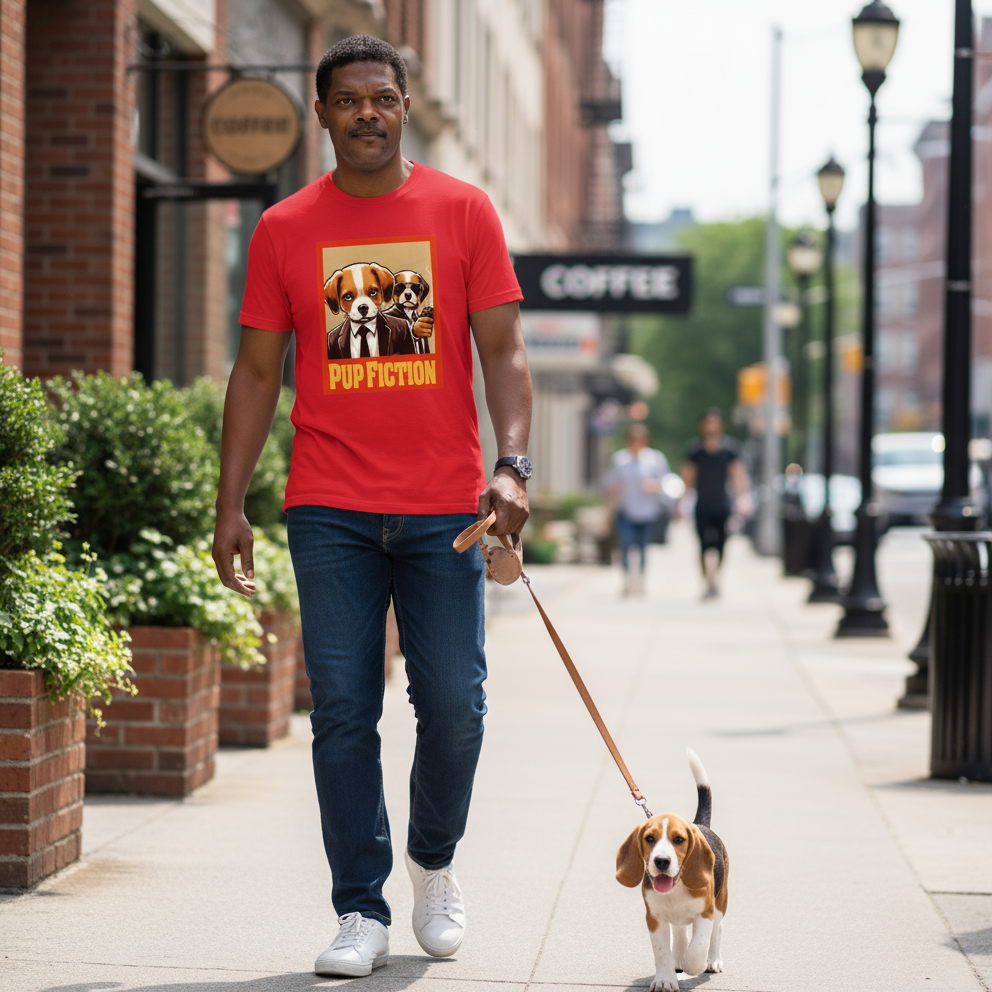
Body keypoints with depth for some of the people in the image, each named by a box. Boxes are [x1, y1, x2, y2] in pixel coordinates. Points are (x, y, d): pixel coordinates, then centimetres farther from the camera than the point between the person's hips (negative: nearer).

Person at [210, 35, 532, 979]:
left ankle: (433, 859, 26)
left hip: (444, 508, 0)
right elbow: (257, 370, 9)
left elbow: (502, 349, 3)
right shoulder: (285, 229, 7)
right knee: (342, 713, 0)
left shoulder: (463, 211, 5)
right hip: (330, 511, 1)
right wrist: (229, 504, 4)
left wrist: (512, 465, -12)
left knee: (454, 706, -1)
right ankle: (361, 911, 8)